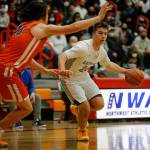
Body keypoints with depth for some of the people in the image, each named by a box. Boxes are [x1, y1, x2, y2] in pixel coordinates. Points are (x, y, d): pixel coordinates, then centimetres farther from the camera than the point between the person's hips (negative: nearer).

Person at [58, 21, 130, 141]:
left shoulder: (102, 51, -4)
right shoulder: (84, 47, -29)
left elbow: (109, 65, 17)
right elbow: (63, 56, -37)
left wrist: (125, 71, 9)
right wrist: (63, 71, -56)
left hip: (85, 77, 7)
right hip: (71, 79, -7)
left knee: (99, 104, -6)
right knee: (86, 108, -18)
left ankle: (78, 109, 24)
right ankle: (82, 130, 13)